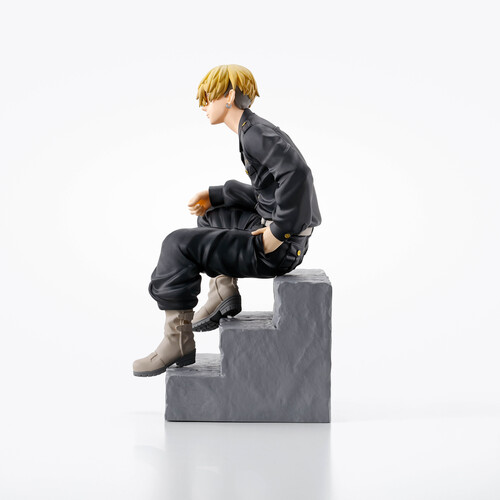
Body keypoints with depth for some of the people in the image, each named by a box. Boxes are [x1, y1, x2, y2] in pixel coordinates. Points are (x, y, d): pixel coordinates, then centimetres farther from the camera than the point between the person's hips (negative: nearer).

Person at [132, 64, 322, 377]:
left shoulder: (255, 133, -16)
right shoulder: (255, 130, 15)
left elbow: (297, 174, -32)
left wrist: (278, 233, -26)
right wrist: (214, 196, 16)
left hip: (281, 247, -11)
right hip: (271, 227, 11)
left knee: (178, 244, -11)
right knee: (211, 217, 30)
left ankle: (178, 340, -5)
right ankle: (223, 289, 20)